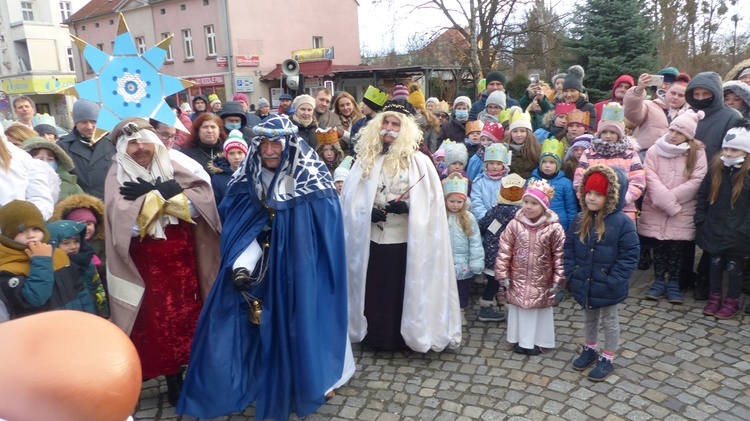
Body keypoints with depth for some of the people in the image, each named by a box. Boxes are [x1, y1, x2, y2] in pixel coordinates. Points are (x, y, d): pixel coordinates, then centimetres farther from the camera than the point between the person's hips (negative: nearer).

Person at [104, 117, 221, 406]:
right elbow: (128, 223, -20)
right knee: (156, 323, 4)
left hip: (183, 261, 3)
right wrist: (163, 194, -17)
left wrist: (156, 195, -17)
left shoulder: (172, 169, 3)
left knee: (186, 317, 9)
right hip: (147, 266, -2)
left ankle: (180, 376, 27)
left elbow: (201, 203, -11)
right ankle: (173, 380, 22)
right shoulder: (118, 177, -4)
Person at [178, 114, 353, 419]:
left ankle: (305, 386, 30)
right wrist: (241, 265, -20)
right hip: (260, 277, 3)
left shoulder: (312, 185, -13)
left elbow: (326, 241, -10)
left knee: (298, 330, 6)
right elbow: (242, 233, -4)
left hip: (301, 278, -3)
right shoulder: (249, 183, -2)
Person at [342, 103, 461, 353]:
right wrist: (367, 211, -14)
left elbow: (431, 201, -5)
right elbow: (350, 196, 3)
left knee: (404, 289, 6)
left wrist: (407, 207, -20)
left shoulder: (418, 162, -2)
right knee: (375, 288, 11)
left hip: (407, 240, -2)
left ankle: (406, 338, 23)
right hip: (372, 238, 3)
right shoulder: (366, 159, 5)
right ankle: (376, 336, 29)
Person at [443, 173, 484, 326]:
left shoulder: (469, 218, -7)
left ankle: (461, 311, 33)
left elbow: (475, 241, -6)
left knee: (463, 289, 16)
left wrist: (477, 262, -9)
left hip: (463, 263, 1)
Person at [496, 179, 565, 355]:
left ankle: (539, 341, 30)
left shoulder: (554, 228, -12)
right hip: (519, 278, 1)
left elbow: (559, 255, -8)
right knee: (519, 307, 12)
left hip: (542, 281, -1)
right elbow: (504, 250, -5)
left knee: (541, 308, 13)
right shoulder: (515, 224, -9)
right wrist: (503, 274, -5)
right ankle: (520, 339, 29)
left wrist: (559, 279, -7)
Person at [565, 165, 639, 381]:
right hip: (584, 283, 5)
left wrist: (613, 281, -20)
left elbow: (630, 255, -17)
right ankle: (590, 349, 44)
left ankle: (607, 359, 31)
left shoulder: (622, 222, -18)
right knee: (589, 318, 24)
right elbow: (569, 248, 4)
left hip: (607, 287, -5)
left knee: (609, 321, 15)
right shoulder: (580, 220, -3)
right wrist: (571, 273, -4)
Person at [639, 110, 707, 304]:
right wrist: (665, 200, -15)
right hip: (655, 209, 1)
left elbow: (697, 180, -8)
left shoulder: (697, 153, -1)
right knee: (658, 245, 6)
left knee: (676, 247, 3)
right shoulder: (654, 150, 1)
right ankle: (659, 281, 19)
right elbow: (650, 177, -6)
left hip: (683, 210, -1)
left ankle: (673, 283, 17)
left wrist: (671, 196, -13)